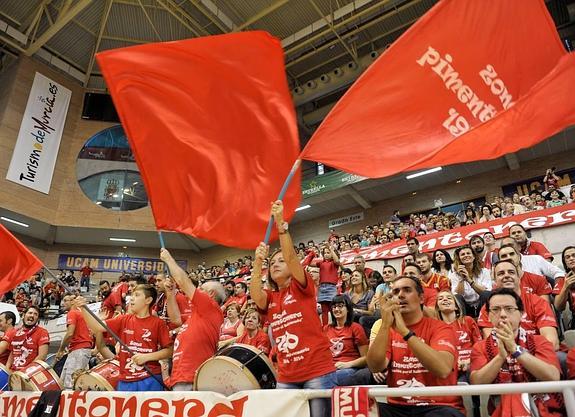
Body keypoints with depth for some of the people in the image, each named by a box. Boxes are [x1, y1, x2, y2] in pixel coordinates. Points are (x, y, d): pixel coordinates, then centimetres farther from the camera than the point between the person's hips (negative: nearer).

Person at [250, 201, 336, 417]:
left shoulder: (303, 287, 3)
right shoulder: (269, 298, 14)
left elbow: (292, 257, -14)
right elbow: (254, 295, -9)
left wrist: (281, 223, -20)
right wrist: (258, 262, -16)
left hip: (318, 371, -4)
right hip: (286, 377, 5)